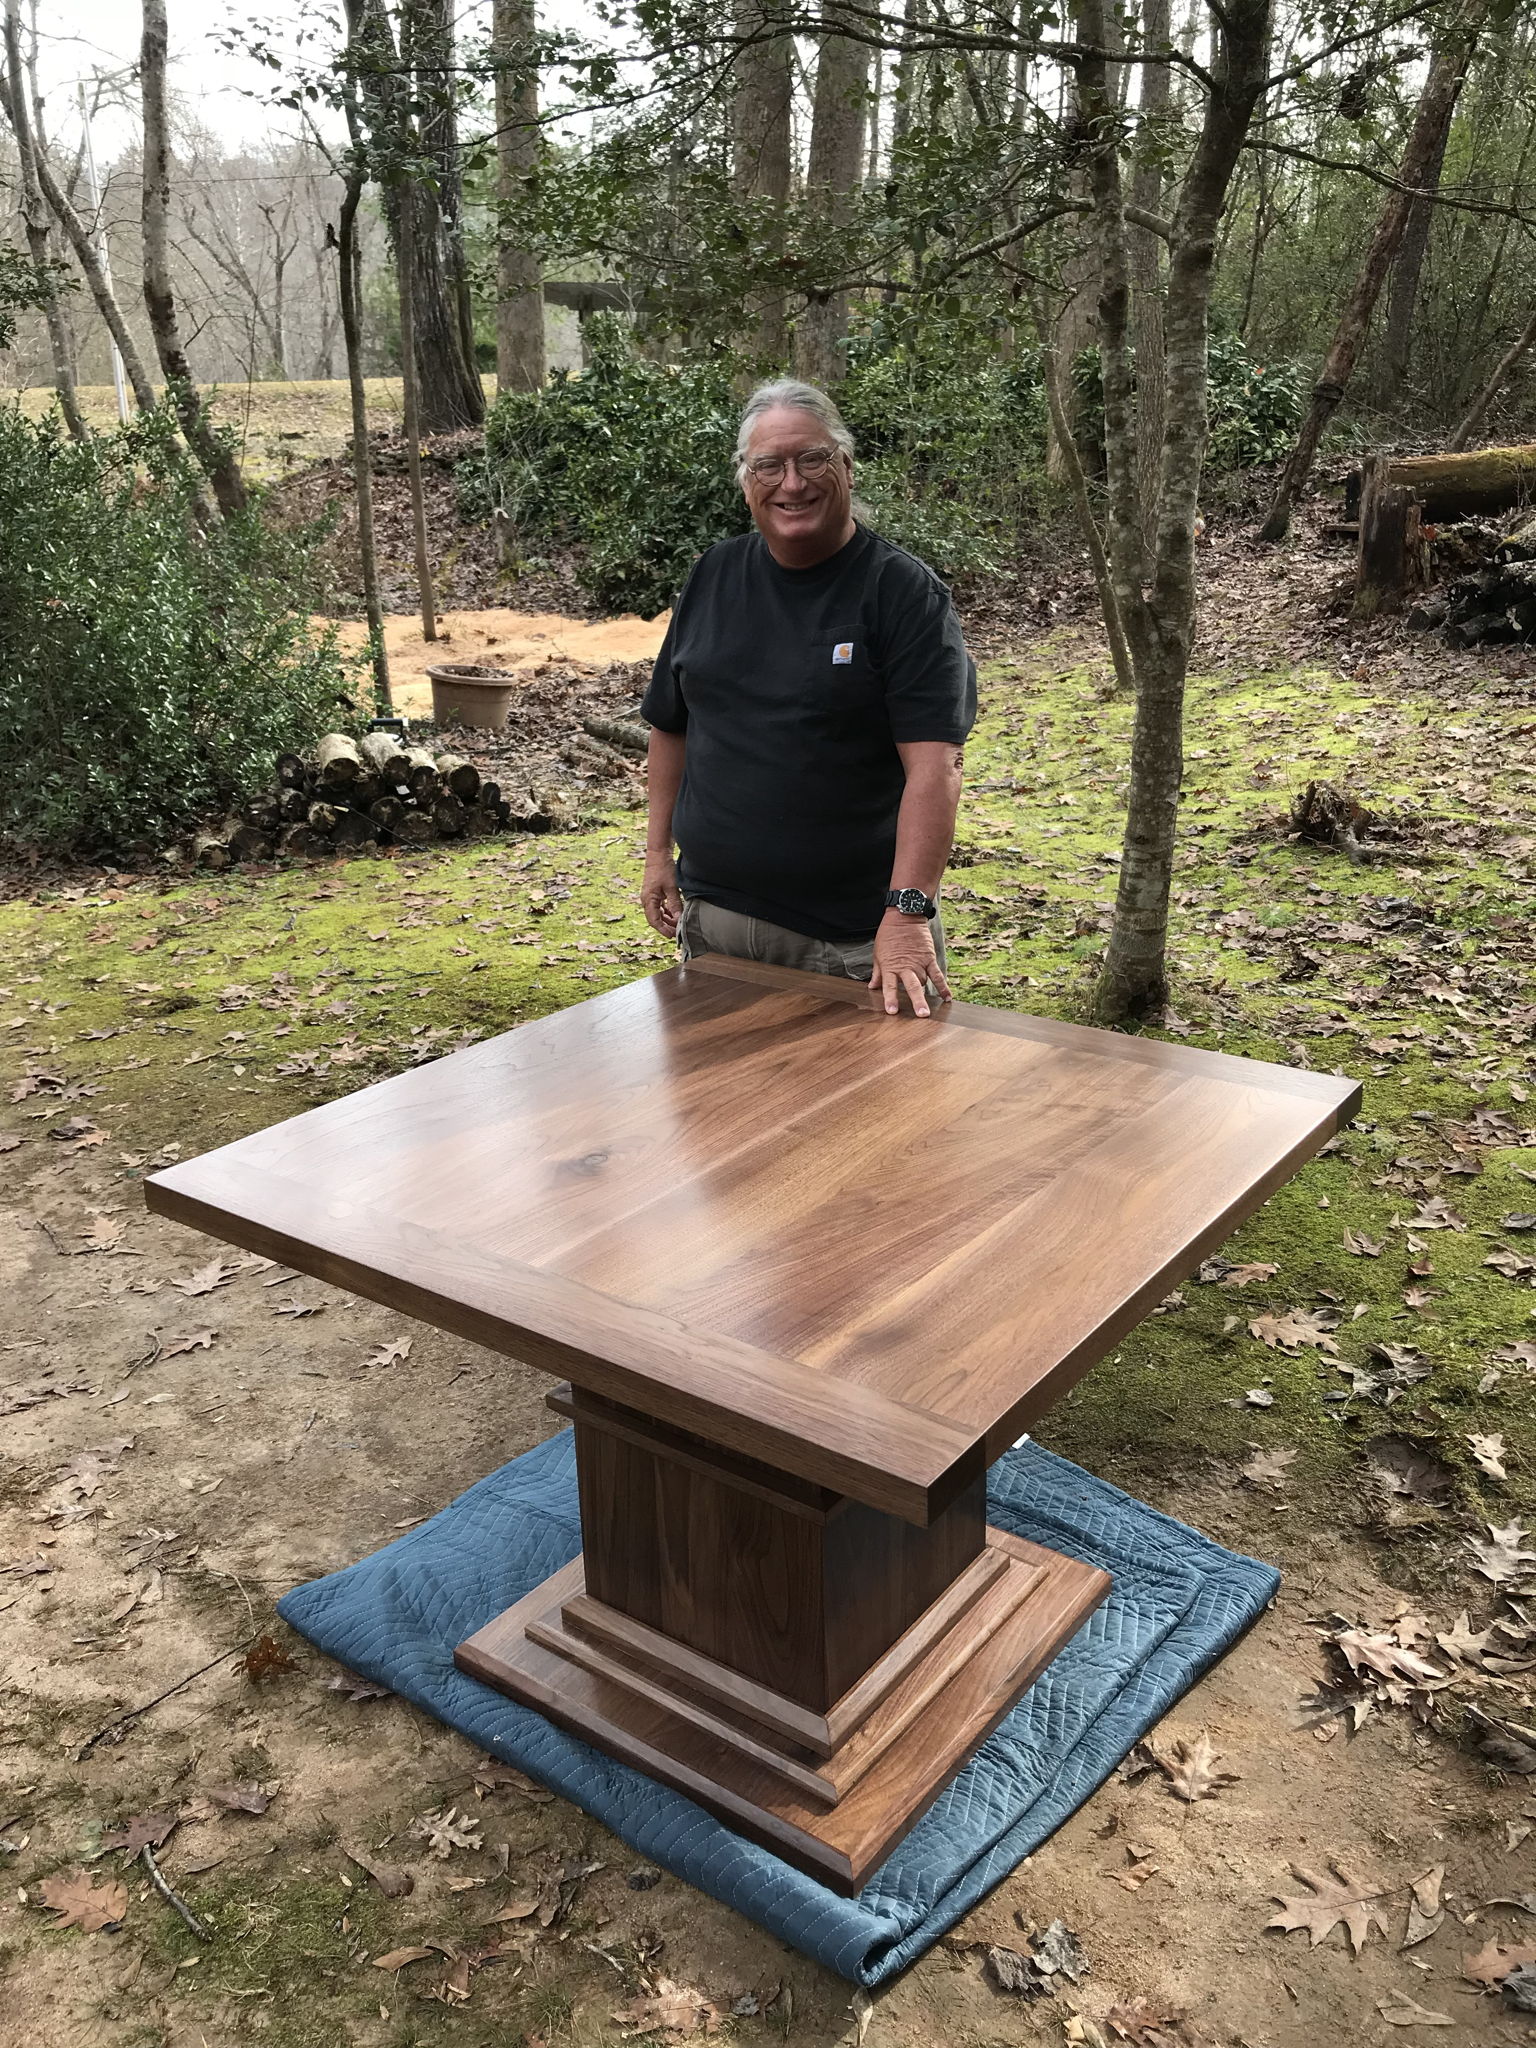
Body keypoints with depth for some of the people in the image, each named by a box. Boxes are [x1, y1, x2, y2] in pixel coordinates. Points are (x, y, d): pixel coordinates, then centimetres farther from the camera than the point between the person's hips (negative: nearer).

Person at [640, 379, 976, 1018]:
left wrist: (908, 910, -28)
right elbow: (671, 724, 17)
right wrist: (658, 851, 11)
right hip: (712, 920, 5)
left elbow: (936, 761, -18)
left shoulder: (905, 591, -9)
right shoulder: (713, 576, 8)